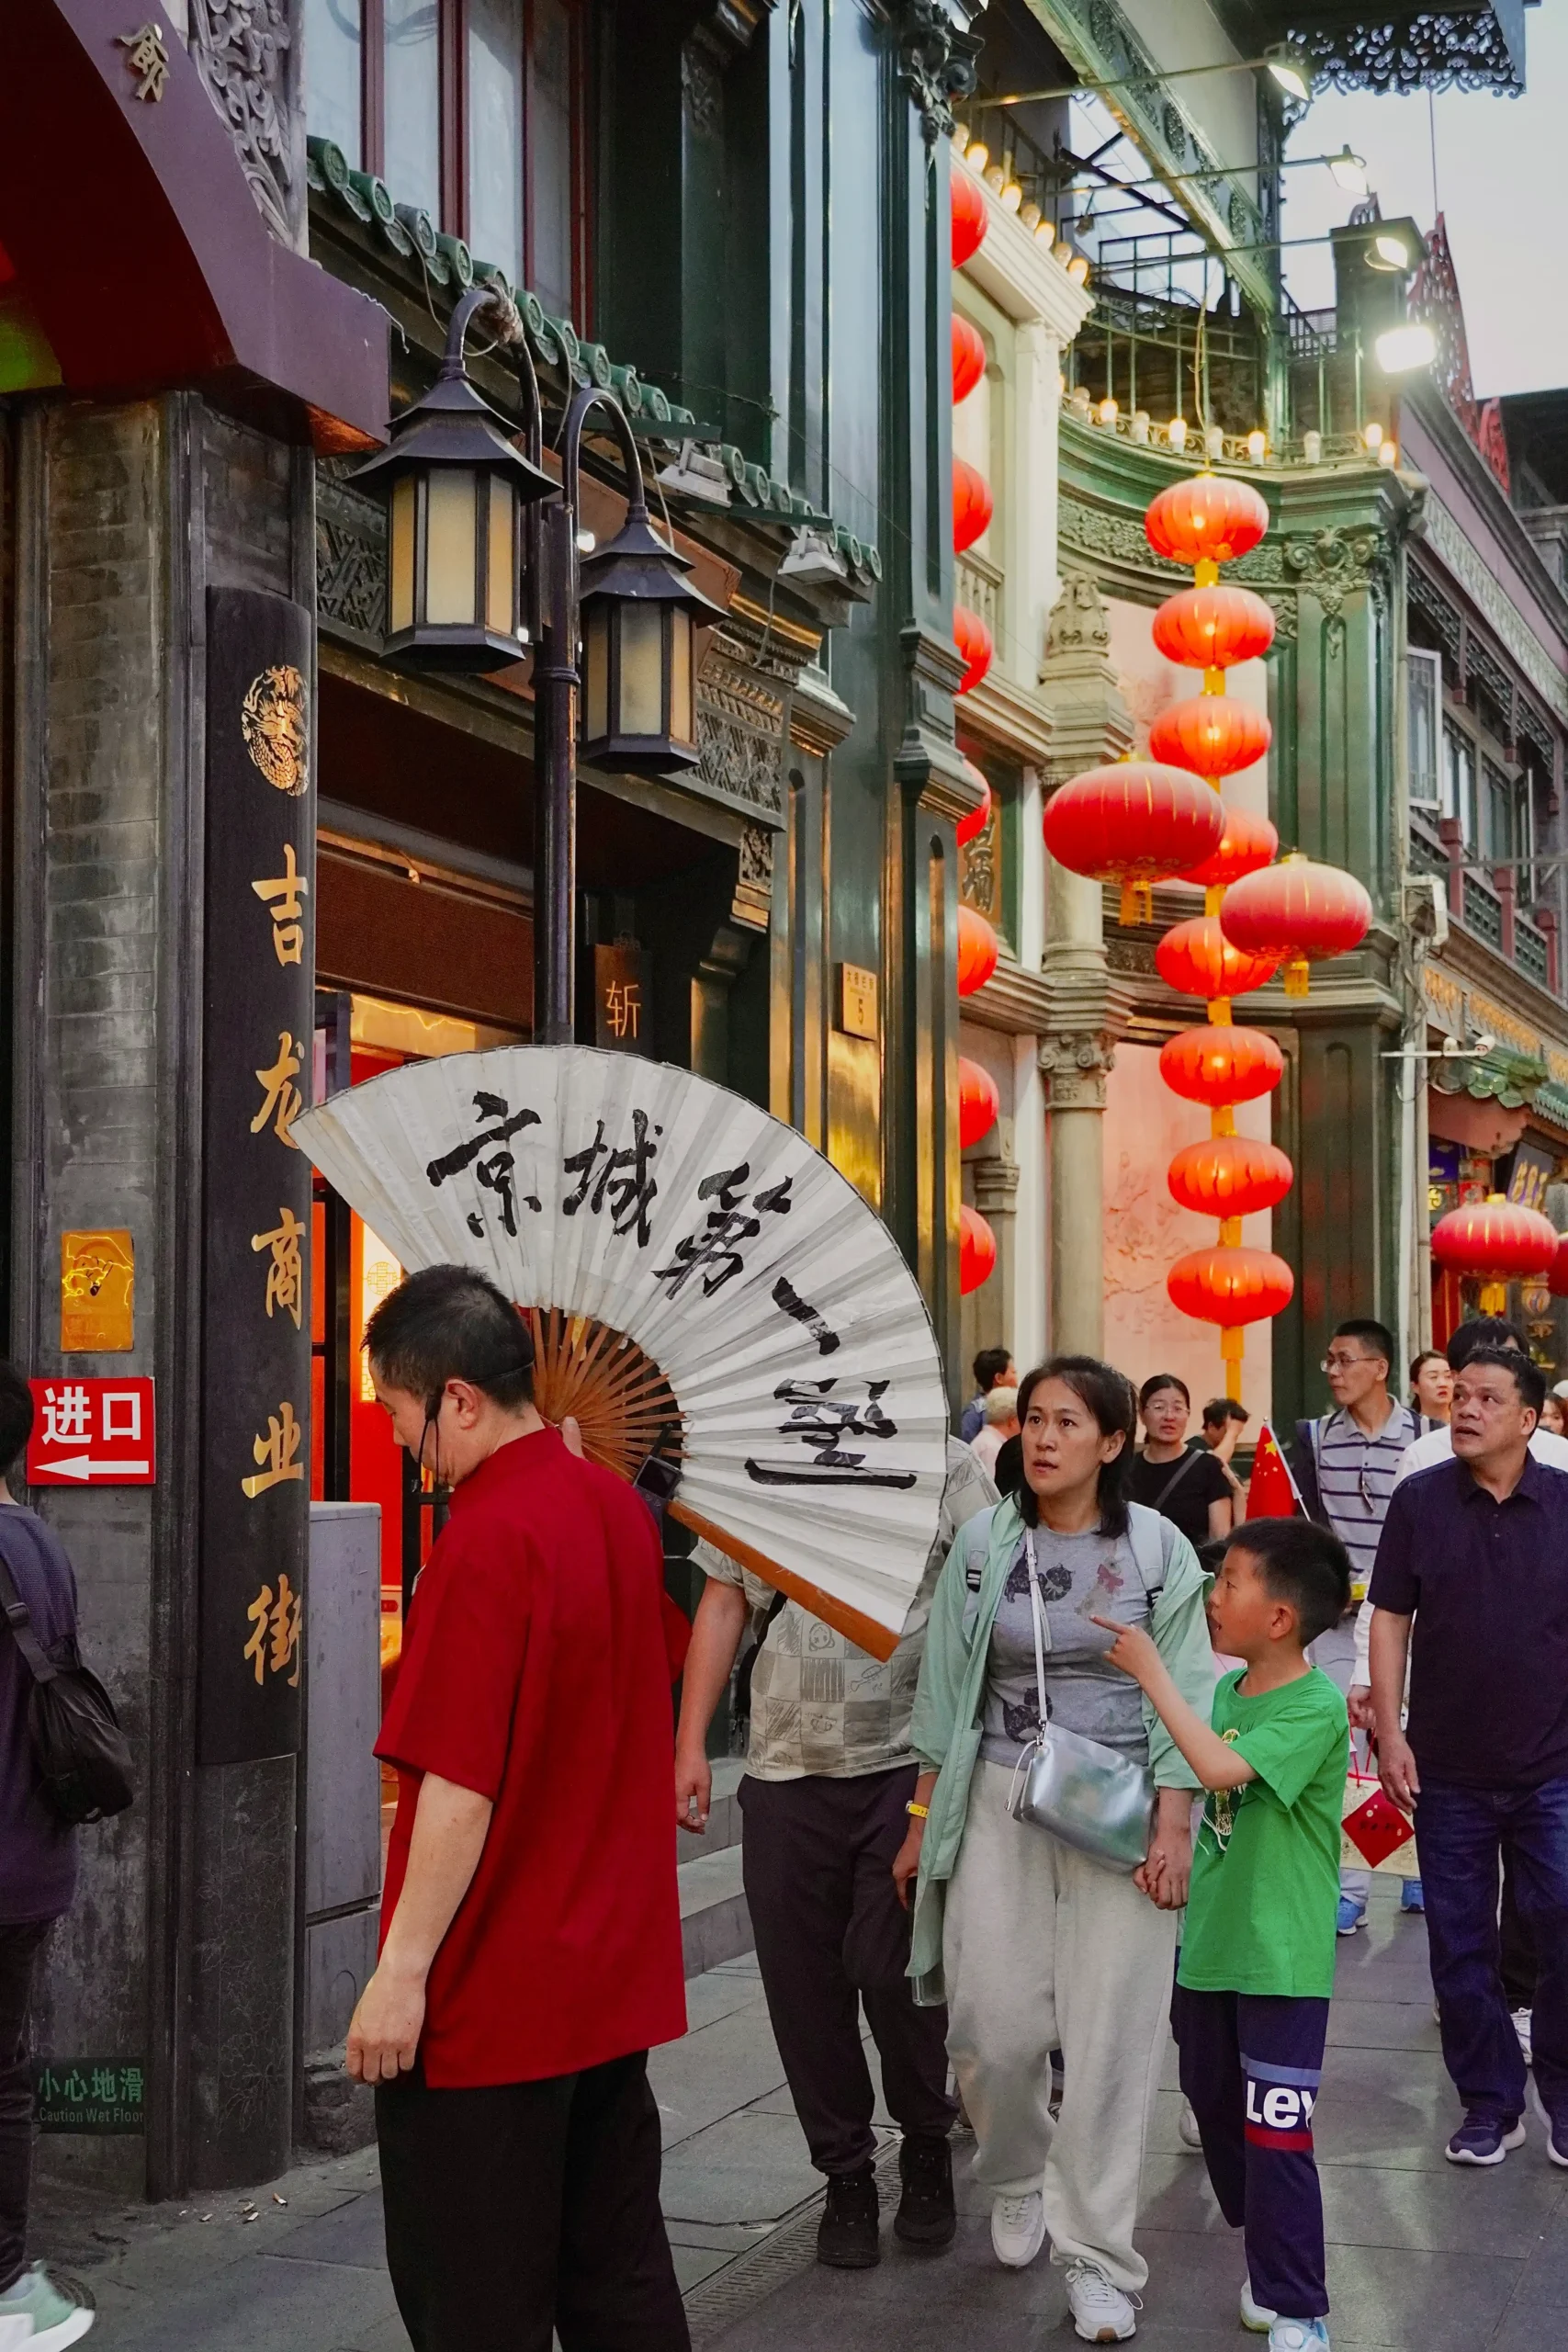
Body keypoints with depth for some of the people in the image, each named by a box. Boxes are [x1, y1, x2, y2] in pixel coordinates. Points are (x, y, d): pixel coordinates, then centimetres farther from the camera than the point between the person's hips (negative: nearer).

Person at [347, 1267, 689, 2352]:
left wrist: (402, 1971, -18)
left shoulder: (487, 1539, -20)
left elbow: (460, 1785, -22)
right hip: (618, 1971, 8)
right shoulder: (620, 1508, 5)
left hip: (491, 1994, -8)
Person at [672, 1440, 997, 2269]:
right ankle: (846, 2175, 24)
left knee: (889, 1967, -7)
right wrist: (690, 1747, 7)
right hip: (786, 1766, 4)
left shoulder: (945, 1464, -2)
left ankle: (927, 2145, 20)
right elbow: (722, 1608, 12)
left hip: (909, 1763, -3)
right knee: (802, 1981, 7)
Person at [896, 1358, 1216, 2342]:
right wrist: (922, 1825, 9)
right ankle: (1015, 2180, 31)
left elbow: (1181, 1696, -2)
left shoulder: (1159, 1548, -2)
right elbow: (947, 1689, 8)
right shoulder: (983, 1542, 3)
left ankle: (1096, 2257, 11)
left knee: (1111, 2033, -2)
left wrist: (1172, 1829, -9)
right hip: (999, 1798, 2)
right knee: (994, 2025, 0)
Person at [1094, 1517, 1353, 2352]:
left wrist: (1150, 1671, -29)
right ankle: (1267, 2256, 36)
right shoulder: (1229, 1689, 5)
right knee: (1217, 2110, 18)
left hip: (1280, 1960, -8)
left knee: (1275, 2134, -5)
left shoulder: (1316, 1709, -19)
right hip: (1209, 1942, 8)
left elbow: (1220, 1769, -33)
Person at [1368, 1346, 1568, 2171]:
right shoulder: (1420, 1501, -2)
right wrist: (1389, 1734, -4)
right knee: (1461, 1945, 8)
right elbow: (1390, 1619, 1)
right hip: (1448, 1770, 1)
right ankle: (1488, 2103, 22)